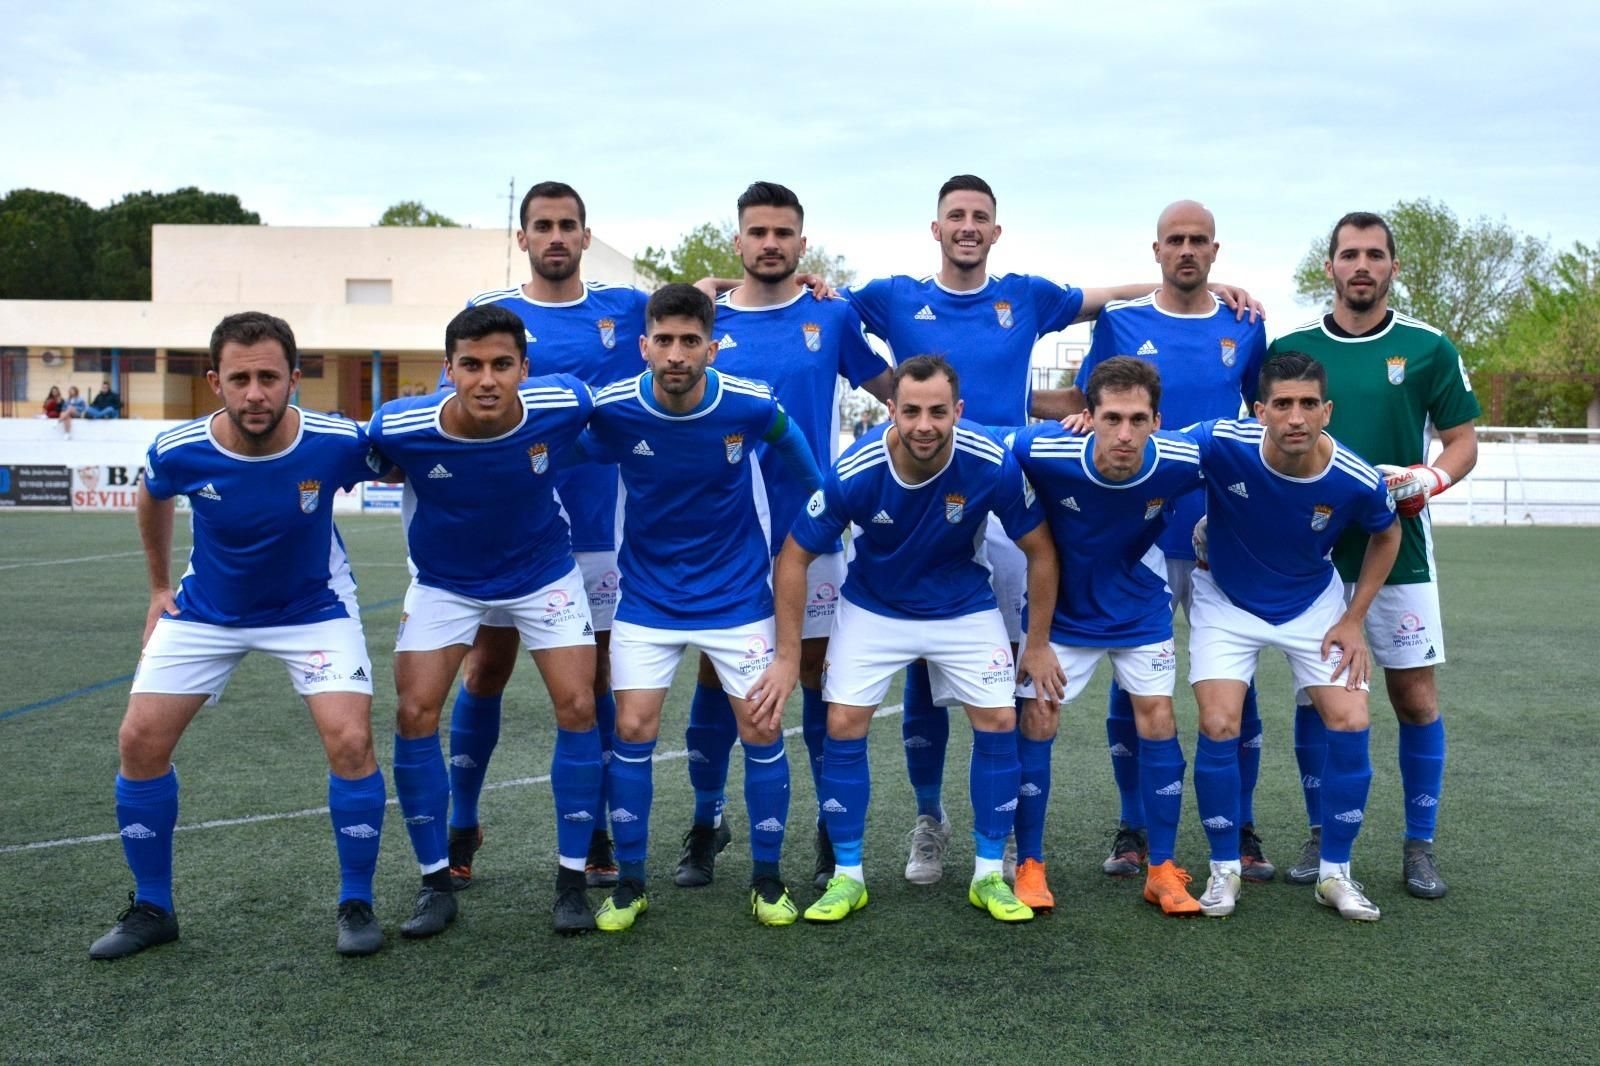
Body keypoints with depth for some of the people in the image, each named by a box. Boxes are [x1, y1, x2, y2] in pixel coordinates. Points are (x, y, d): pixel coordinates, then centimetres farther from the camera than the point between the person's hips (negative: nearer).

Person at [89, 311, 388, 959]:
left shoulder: (337, 444, -28)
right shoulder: (178, 452, -22)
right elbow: (152, 499, 4)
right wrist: (160, 586, 11)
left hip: (313, 607, -2)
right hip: (205, 610, 2)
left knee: (350, 741, -18)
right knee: (140, 741, -5)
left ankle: (356, 904, 3)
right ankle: (151, 909, 15)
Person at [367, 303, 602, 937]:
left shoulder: (563, 404, -27)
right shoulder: (398, 427, -29)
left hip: (543, 573, 0)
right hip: (444, 582, 0)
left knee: (577, 707, -8)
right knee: (415, 714, -7)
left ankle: (572, 879, 7)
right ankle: (436, 883, 10)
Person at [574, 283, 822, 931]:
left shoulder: (751, 406, -16)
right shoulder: (614, 411, -16)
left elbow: (791, 443, 7)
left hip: (738, 594, 0)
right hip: (647, 596, 0)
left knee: (763, 731, -1)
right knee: (633, 730, -5)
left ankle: (767, 878, 17)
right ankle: (630, 882, 13)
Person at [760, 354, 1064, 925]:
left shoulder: (994, 465, -28)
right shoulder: (854, 472, -29)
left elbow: (1040, 552, -11)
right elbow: (794, 557, -15)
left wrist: (1038, 643, -6)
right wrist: (787, 657, -14)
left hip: (965, 608, 1)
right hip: (872, 607, 0)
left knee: (998, 723, -7)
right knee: (844, 725, -9)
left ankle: (989, 874, 11)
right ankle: (847, 876, 8)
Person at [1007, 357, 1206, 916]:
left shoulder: (1182, 460, -28)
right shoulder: (1041, 451, -32)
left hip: (1141, 610, 1)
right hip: (1060, 609, -1)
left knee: (1158, 718, -4)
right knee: (1037, 721, -2)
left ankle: (1163, 870, 10)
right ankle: (1029, 865, 13)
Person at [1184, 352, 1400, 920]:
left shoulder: (1358, 482, -24)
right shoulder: (1220, 443, -30)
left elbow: (1386, 535, -2)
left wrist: (1353, 620, -4)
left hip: (1313, 603, 1)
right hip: (1226, 601, -1)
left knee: (1350, 724, -8)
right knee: (1219, 726, -13)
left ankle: (1335, 873, 12)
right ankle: (1224, 869, 8)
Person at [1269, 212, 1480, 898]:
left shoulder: (1428, 348, 1)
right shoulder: (1291, 348, 4)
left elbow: (1463, 441, 4)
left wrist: (1427, 479, -16)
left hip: (1399, 546, -1)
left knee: (1416, 698, 2)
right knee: (1316, 695, 6)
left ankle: (1420, 847, 16)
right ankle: (1321, 836, 21)